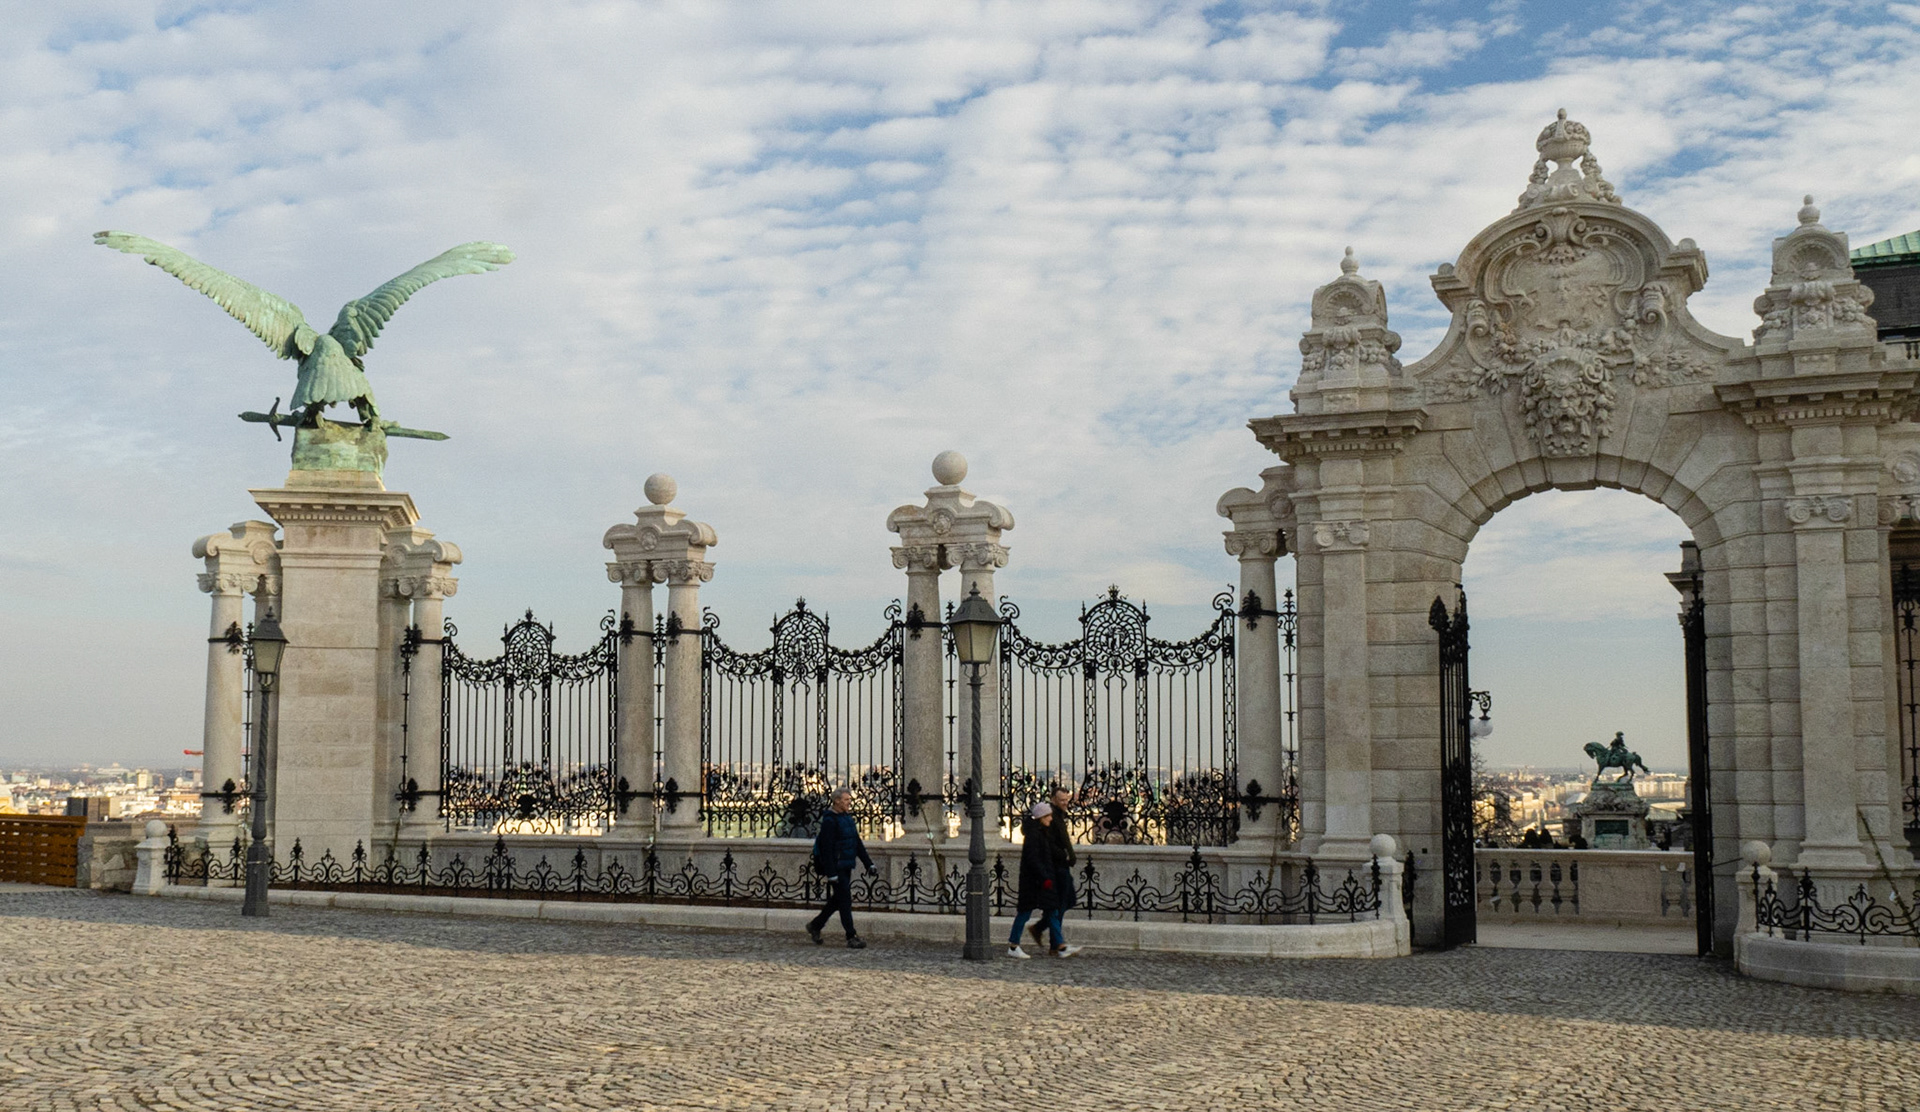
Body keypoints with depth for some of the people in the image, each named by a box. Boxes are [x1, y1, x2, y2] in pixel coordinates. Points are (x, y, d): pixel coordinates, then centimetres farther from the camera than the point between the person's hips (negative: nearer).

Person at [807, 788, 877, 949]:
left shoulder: (848, 818, 13)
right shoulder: (829, 821, -15)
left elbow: (858, 843, 19)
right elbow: (826, 849, -19)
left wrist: (868, 863, 13)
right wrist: (831, 874, -22)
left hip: (846, 867, 9)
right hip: (836, 868, -9)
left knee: (837, 900, 15)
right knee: (845, 900, -7)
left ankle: (815, 926, 29)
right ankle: (852, 938, -3)